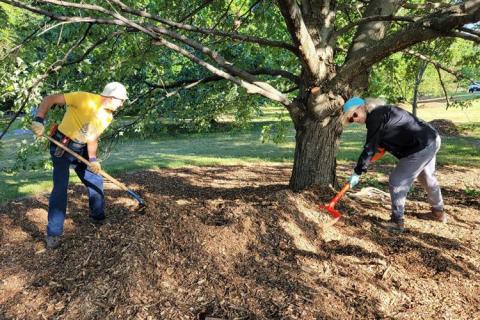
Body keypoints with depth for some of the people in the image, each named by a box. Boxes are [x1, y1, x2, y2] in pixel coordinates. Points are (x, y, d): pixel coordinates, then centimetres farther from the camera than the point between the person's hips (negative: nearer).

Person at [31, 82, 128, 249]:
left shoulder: (108, 116, 1)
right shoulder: (85, 98, -23)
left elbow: (93, 138, 5)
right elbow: (49, 99, -22)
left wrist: (93, 159, -8)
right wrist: (39, 119, -34)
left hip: (81, 150, 8)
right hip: (62, 146, -7)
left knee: (96, 181, 11)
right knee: (61, 187, -13)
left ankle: (98, 217, 31)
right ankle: (53, 234, -2)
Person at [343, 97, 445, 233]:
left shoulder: (376, 117, -19)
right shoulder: (381, 111, 11)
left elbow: (370, 148, -21)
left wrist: (357, 172, -18)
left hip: (421, 148, -11)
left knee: (397, 182, -4)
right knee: (428, 178, 28)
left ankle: (397, 222, 5)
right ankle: (438, 212, 48)